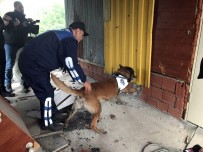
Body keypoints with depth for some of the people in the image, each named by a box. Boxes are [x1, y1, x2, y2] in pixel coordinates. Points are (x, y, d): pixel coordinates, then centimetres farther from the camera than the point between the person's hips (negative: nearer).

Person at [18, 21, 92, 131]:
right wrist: (84, 81, -9)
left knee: (46, 90, 21)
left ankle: (53, 112, 38)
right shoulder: (70, 40, -13)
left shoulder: (62, 34, 19)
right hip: (33, 64, -10)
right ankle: (47, 123, 16)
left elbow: (66, 61, 23)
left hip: (28, 61, 10)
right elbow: (72, 64, -20)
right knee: (47, 92, 0)